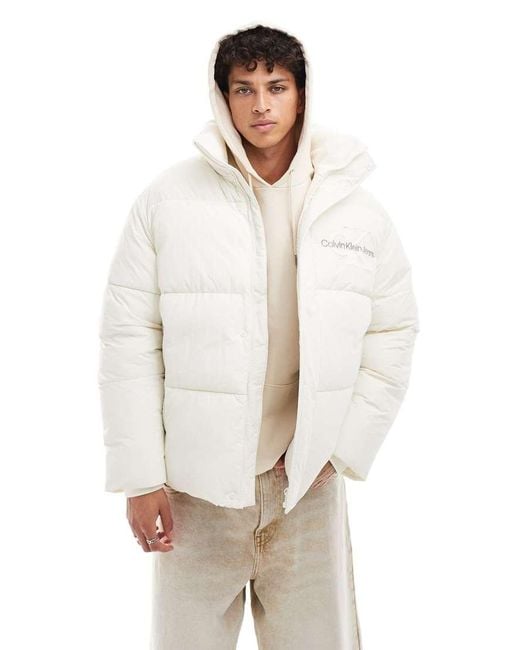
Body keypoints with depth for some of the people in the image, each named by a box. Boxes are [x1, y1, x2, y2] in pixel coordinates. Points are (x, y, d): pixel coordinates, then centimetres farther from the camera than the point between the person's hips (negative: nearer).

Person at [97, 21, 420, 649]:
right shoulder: (168, 200, -4)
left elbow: (392, 336, 7)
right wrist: (141, 478, -7)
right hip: (196, 481, -1)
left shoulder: (358, 211, 2)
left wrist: (340, 449, -1)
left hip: (308, 483, 2)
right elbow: (130, 338, -5)